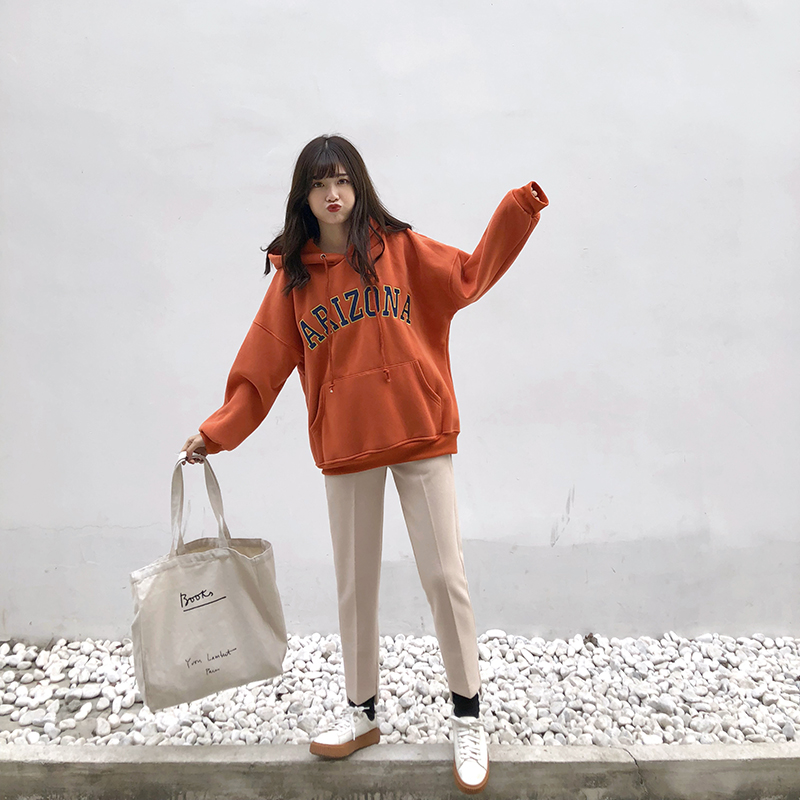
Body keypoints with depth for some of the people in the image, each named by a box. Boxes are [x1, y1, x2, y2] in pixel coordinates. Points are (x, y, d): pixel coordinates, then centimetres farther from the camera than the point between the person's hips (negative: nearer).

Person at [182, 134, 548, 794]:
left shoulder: (399, 247, 3)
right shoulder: (293, 276, 5)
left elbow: (471, 274, -1)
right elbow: (264, 364, 5)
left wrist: (519, 211, -10)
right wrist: (218, 432, 0)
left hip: (419, 434, -1)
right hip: (344, 445, 2)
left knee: (445, 576, 3)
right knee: (355, 584, 13)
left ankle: (468, 715, 23)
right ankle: (362, 712, 34)